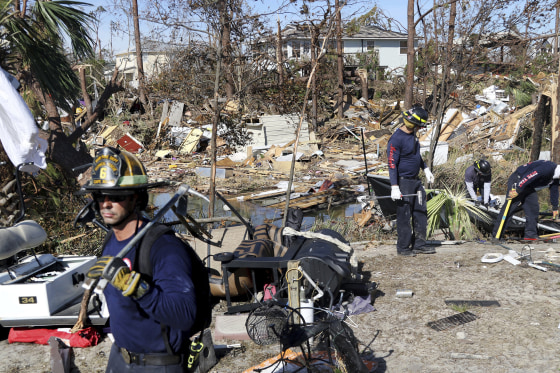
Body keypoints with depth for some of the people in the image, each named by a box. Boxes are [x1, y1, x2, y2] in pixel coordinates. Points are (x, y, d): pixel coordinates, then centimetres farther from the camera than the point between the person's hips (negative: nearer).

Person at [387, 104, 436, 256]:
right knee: (404, 216, -1)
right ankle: (403, 247, 11)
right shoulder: (396, 139, -19)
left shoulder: (413, 135, 9)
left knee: (421, 212, 12)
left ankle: (419, 244, 22)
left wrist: (426, 169, 23)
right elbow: (392, 164, -21)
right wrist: (394, 187, -25)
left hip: (416, 181, 9)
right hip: (403, 182, -9)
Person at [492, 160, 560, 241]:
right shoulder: (547, 168, -24)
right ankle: (496, 235, -20)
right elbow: (528, 176, -32)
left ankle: (531, 235, 8)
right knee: (511, 206, -17)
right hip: (517, 181, -10)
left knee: (533, 208, 2)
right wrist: (517, 190, -34)